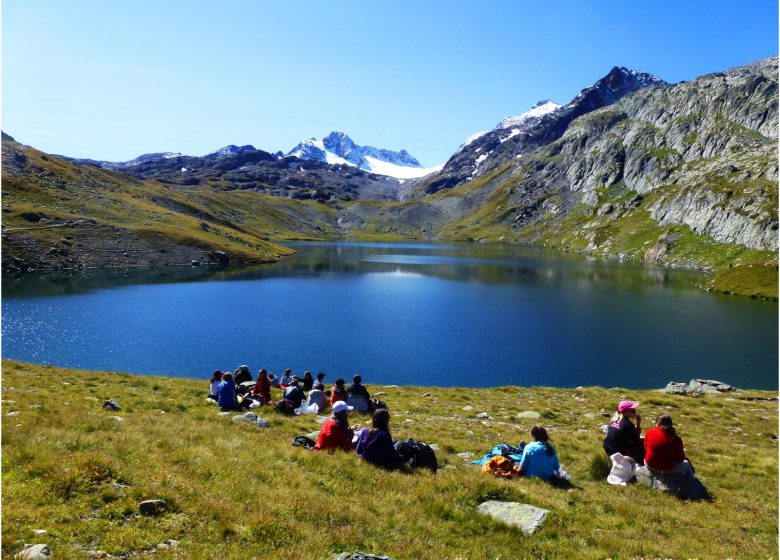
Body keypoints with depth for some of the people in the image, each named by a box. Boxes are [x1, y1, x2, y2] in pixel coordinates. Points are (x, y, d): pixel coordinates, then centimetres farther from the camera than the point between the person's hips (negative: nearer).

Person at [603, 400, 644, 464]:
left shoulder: (616, 419, 3)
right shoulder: (627, 424, -19)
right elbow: (635, 440, -8)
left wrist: (638, 437, 12)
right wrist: (638, 424, -11)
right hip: (618, 452, -8)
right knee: (642, 443, 3)